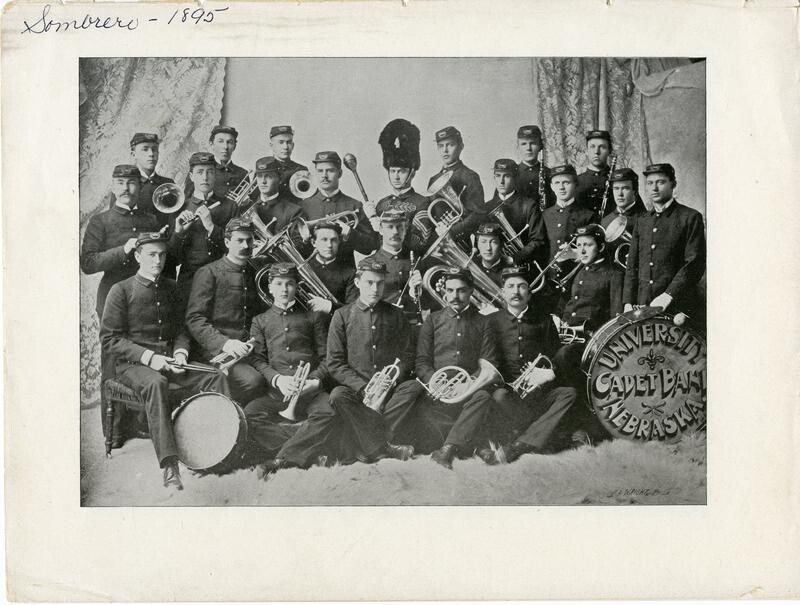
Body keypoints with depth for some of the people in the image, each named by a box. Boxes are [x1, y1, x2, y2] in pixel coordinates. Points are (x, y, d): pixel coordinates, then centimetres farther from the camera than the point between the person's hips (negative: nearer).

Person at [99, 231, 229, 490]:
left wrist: (180, 352, -3)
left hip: (169, 360, 5)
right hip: (133, 363, -5)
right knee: (156, 383, -38)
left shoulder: (170, 288, 14)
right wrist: (148, 357, -17)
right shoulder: (122, 290, -3)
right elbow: (110, 338, -7)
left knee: (216, 377, -18)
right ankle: (170, 468, -44)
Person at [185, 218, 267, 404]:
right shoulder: (209, 273, 1)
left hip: (253, 349, 5)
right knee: (253, 381, -32)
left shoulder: (255, 274, 20)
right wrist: (224, 343, -22)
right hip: (218, 351, -5)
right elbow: (194, 319, -7)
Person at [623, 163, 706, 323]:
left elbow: (695, 263, -7)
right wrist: (628, 302, 5)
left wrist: (668, 295, -16)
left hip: (679, 308, -4)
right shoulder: (641, 221, 17)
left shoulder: (690, 217, 1)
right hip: (643, 306, 4)